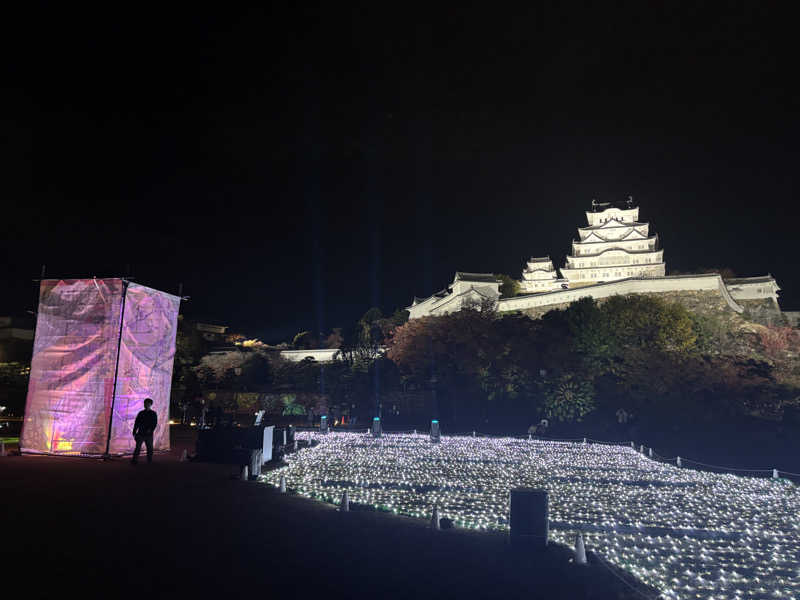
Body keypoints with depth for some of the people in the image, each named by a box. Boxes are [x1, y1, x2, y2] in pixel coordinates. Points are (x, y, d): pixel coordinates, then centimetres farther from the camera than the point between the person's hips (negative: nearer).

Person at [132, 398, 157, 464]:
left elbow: (155, 423, -3)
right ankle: (134, 461, -4)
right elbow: (136, 423, 10)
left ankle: (150, 461, 13)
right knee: (138, 448, -5)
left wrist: (150, 429, -19)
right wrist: (134, 432, 3)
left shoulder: (153, 413, 5)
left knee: (150, 449, 4)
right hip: (140, 434, 1)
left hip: (149, 434, -1)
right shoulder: (141, 413, 10)